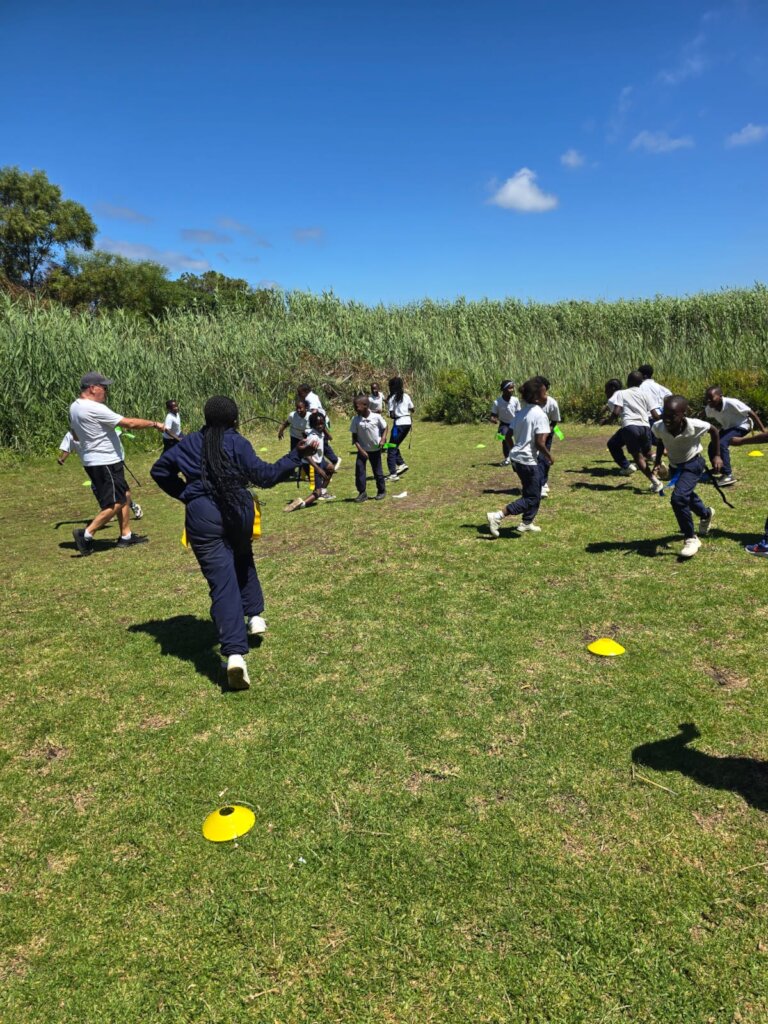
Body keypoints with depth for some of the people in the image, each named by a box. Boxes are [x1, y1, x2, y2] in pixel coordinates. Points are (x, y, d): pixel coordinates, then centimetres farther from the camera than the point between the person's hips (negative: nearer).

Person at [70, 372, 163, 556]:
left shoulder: (74, 407, 9)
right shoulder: (95, 409, -21)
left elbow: (75, 435, 22)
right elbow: (130, 423, -20)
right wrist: (154, 424, -9)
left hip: (94, 462, 10)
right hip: (105, 463, -10)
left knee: (124, 496, 15)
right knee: (115, 504, -4)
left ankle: (126, 536, 18)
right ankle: (86, 534, -3)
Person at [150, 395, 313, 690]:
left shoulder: (189, 444, 10)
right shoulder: (238, 444, -1)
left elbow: (158, 470, 18)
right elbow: (265, 475, -7)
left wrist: (185, 493, 22)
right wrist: (296, 455, -2)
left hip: (202, 518, 0)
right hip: (238, 514, 0)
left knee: (222, 583, -6)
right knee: (242, 560, 31)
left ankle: (235, 653, -18)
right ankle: (255, 616, 27)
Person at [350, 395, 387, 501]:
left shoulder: (376, 417, -12)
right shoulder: (355, 419, -8)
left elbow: (384, 428, 3)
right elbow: (354, 436, -4)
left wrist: (383, 439, -14)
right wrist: (360, 449, -13)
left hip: (375, 449, -1)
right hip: (362, 449, 1)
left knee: (377, 471, 9)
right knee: (359, 470, -8)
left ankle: (382, 491, 27)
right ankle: (362, 493, 1)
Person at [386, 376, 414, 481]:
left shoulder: (392, 398, -8)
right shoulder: (406, 396, 9)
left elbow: (392, 414, -12)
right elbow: (412, 409, 8)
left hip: (399, 423, -7)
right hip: (408, 422, 7)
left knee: (391, 449, 0)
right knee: (395, 446, 22)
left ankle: (393, 474, -5)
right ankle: (401, 464, 7)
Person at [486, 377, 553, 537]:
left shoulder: (520, 413, 9)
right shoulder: (540, 415, -15)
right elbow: (539, 443, -20)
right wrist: (549, 456, -4)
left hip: (516, 457, 9)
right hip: (528, 460, -9)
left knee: (534, 493, 22)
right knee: (532, 498, 0)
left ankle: (527, 524, 29)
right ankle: (497, 516, -9)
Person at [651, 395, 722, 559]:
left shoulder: (695, 426, -33)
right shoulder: (658, 427, -25)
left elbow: (714, 430, -10)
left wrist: (716, 456, -5)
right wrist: (657, 461, -2)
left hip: (692, 464, -5)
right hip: (674, 466, 5)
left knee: (678, 498, -25)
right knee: (687, 496, 26)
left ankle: (691, 538, -6)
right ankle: (707, 514, 61)